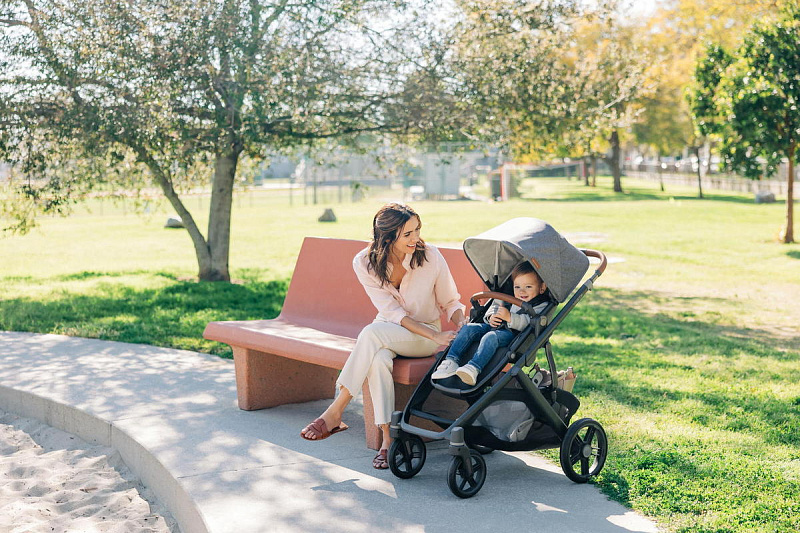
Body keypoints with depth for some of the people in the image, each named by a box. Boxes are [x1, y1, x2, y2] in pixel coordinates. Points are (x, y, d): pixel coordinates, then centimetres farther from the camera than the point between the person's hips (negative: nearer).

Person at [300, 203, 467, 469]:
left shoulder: (430, 257, -13)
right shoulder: (365, 263, -11)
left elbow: (450, 302, 1)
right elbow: (392, 312, -16)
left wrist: (461, 325, -22)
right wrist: (436, 336, -27)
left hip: (427, 335, -2)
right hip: (388, 332, 2)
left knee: (372, 333, -34)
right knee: (378, 358, -37)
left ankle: (335, 413, -29)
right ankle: (387, 439, -31)